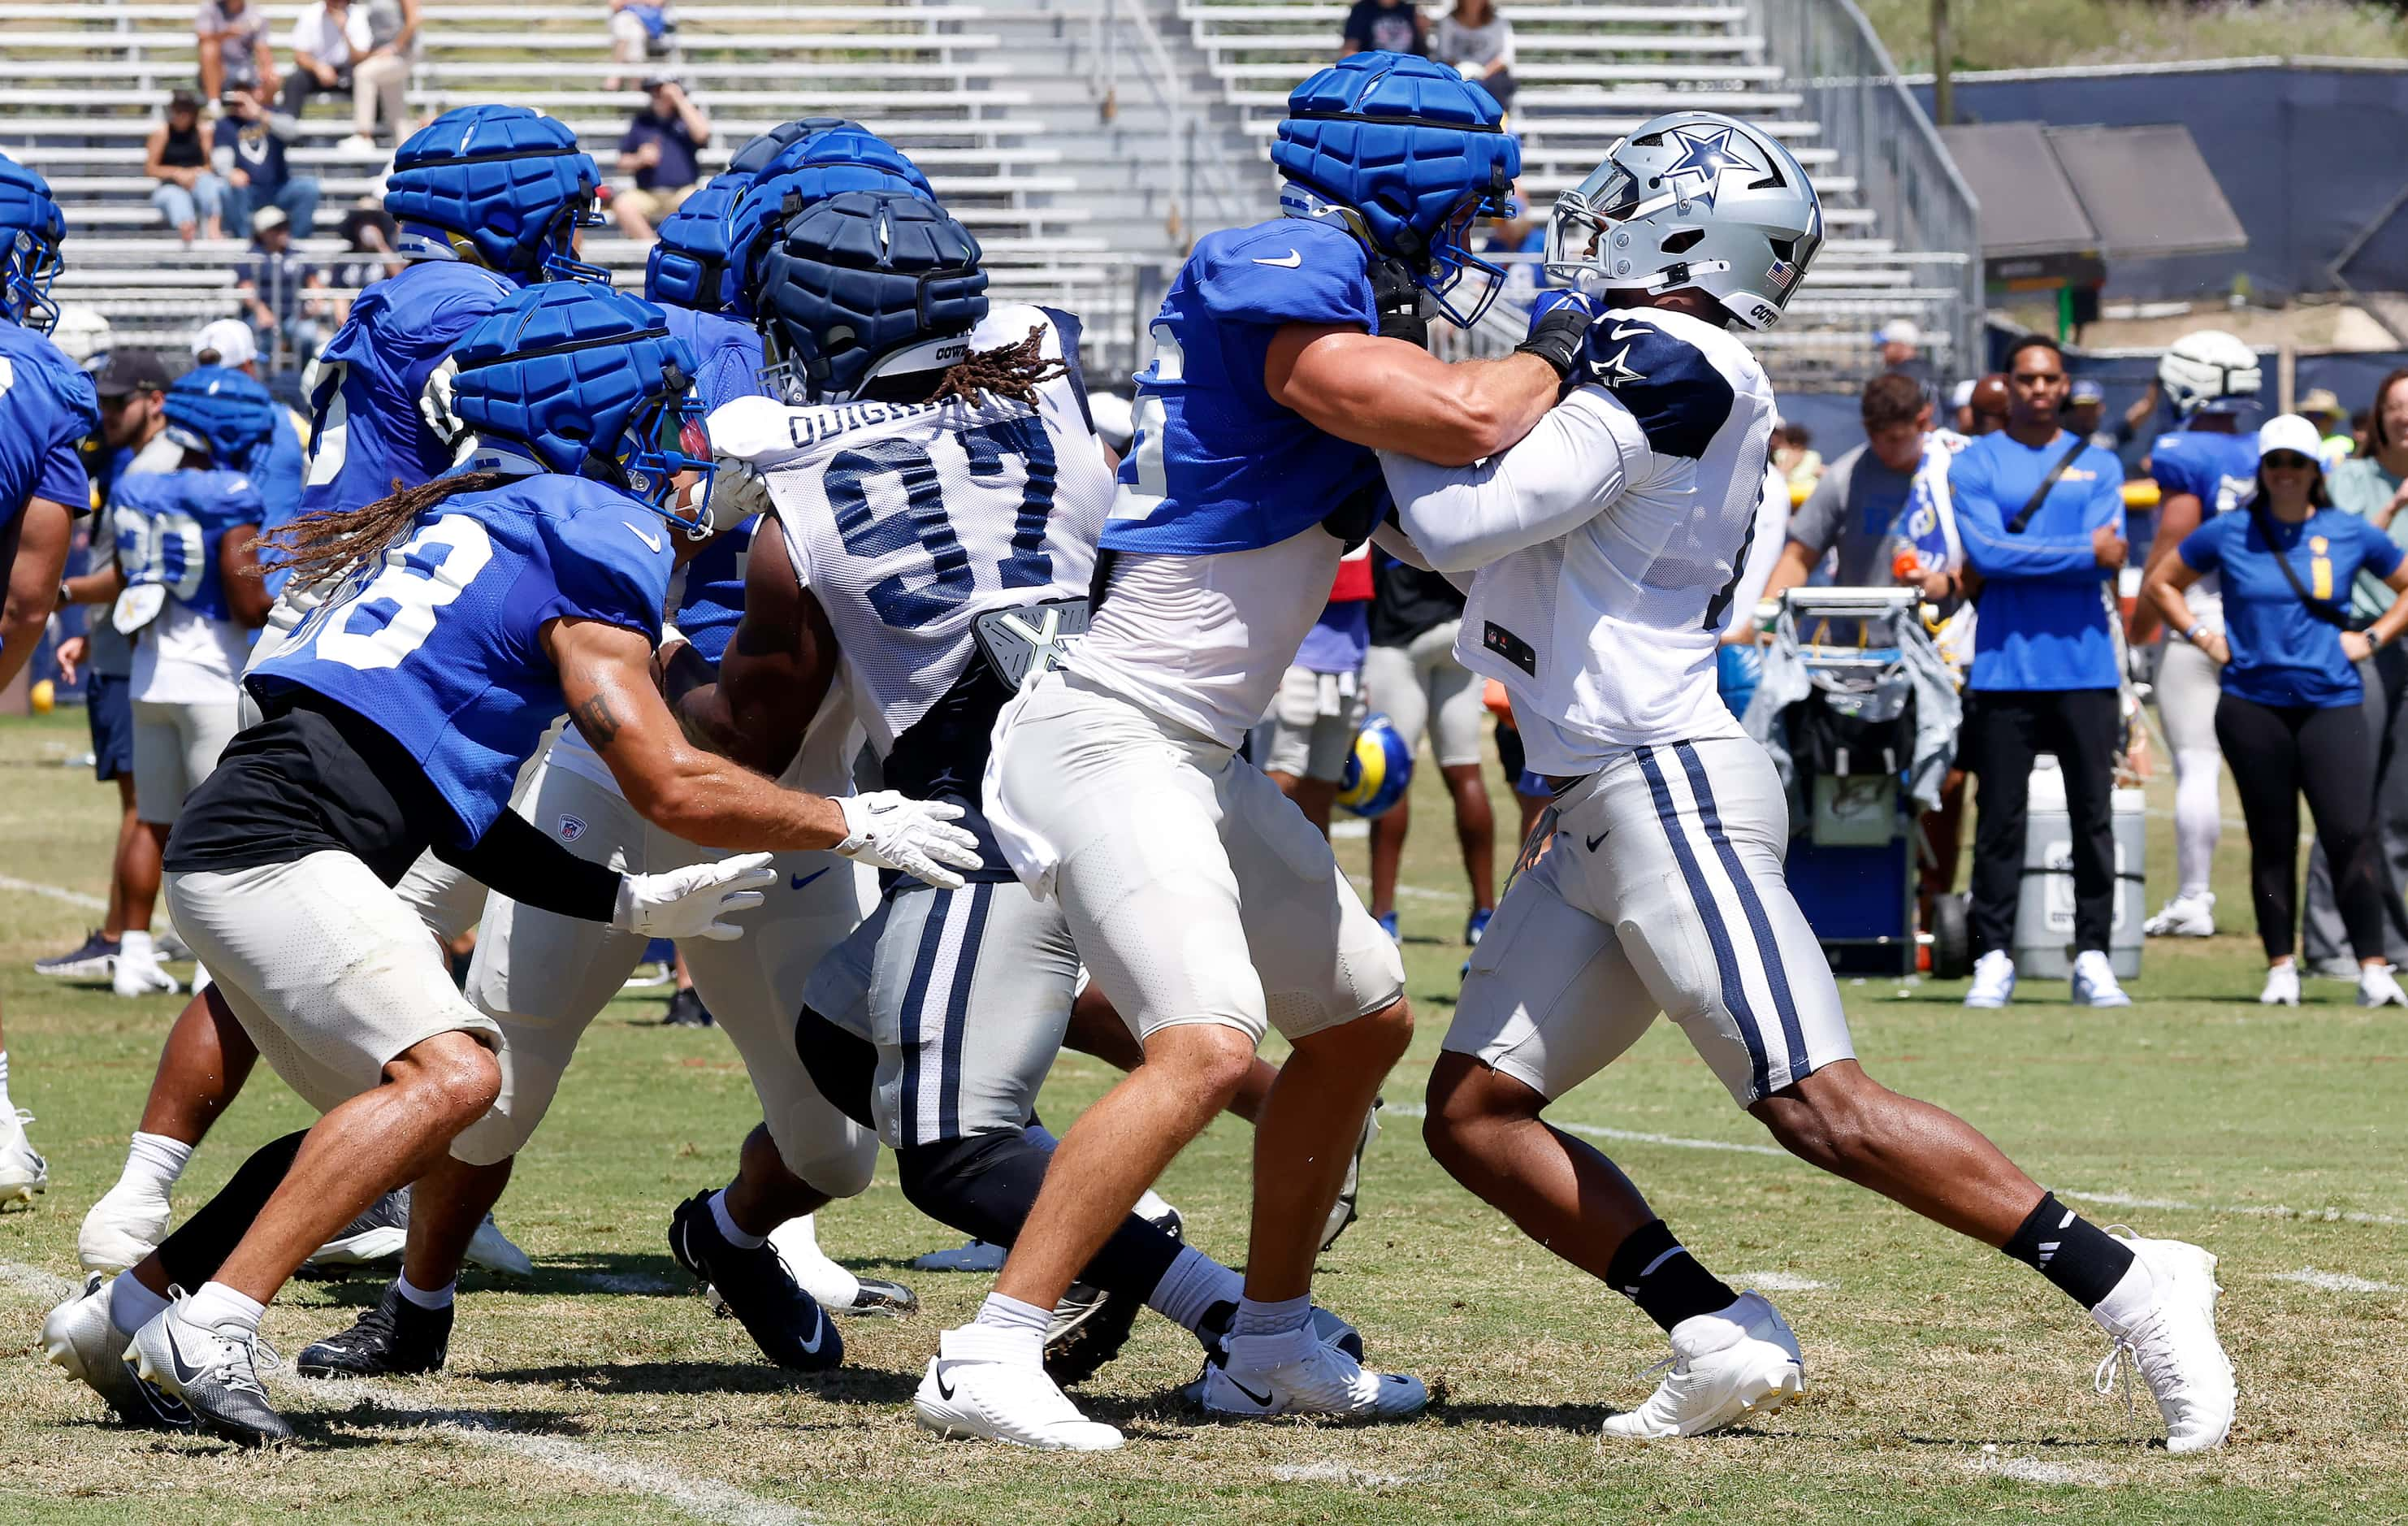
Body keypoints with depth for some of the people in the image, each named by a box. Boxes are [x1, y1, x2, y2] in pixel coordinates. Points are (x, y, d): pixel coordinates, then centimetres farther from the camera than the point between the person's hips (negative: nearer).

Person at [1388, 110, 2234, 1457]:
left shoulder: (1664, 367, -14)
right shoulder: (1647, 365, 15)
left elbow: (1458, 527, -16)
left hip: (1670, 790, -10)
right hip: (1604, 819, 10)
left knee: (1824, 1109, -15)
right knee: (1474, 1114, 6)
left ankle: (2128, 1286, -11)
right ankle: (1725, 1344, 1)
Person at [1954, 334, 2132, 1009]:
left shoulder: (2098, 465, 11)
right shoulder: (1974, 464, 5)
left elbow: (2107, 559, -2)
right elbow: (1985, 552, -10)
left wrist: (2023, 556, -7)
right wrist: (2081, 551, -10)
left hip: (2085, 665, 2)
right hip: (2004, 666, -1)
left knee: (2095, 816, 1)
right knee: (1999, 819, -1)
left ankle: (2092, 958, 6)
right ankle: (1993, 959, 4)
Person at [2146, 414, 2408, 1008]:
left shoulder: (2350, 534, 5)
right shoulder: (2229, 533, 5)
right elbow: (2161, 583, 17)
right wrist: (2201, 636, 6)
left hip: (2331, 704, -1)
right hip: (2253, 707, 1)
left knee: (2351, 835, -12)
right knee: (2272, 842, 5)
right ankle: (2280, 968, 14)